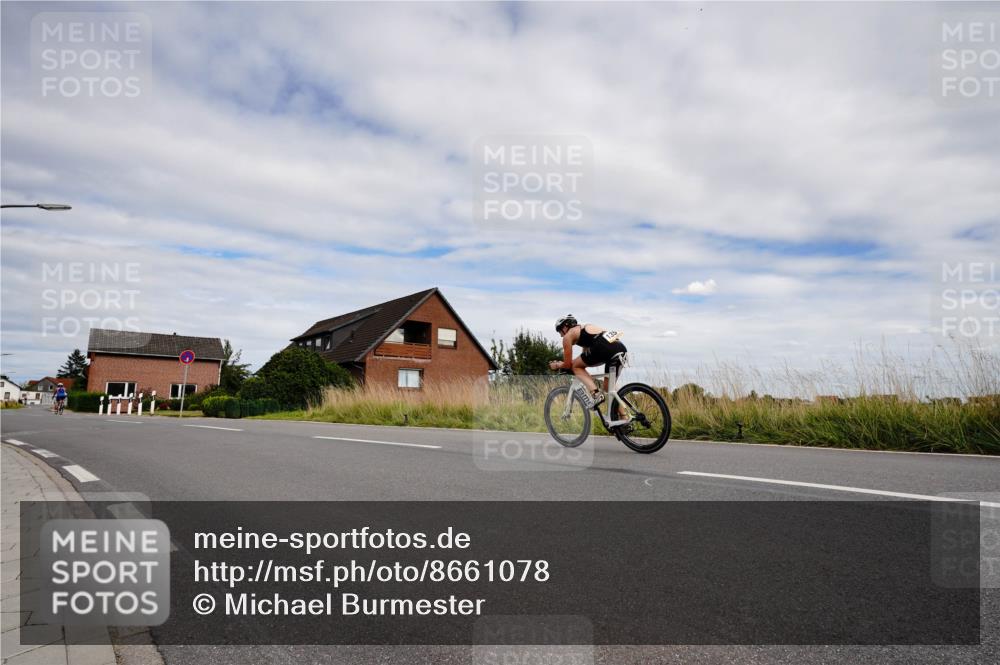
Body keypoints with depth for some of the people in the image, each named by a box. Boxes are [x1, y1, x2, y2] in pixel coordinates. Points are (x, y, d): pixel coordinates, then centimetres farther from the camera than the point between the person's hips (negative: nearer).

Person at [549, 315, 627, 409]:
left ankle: (596, 394, -5)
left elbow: (568, 365, 17)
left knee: (576, 367, 13)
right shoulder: (585, 327, 36)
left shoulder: (568, 336, 15)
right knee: (609, 385, 22)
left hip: (604, 348, -7)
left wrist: (557, 365, 37)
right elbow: (584, 359, 45)